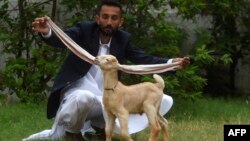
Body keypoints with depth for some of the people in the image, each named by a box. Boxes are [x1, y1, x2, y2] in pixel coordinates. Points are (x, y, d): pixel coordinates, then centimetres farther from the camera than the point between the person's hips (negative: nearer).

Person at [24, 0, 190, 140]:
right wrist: (47, 32, -47)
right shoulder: (83, 29, -6)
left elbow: (144, 59, 3)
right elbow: (61, 40, -23)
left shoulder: (123, 39, 6)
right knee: (83, 98, -44)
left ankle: (99, 125, 2)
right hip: (78, 91, -5)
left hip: (107, 99, 5)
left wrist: (171, 63, -13)